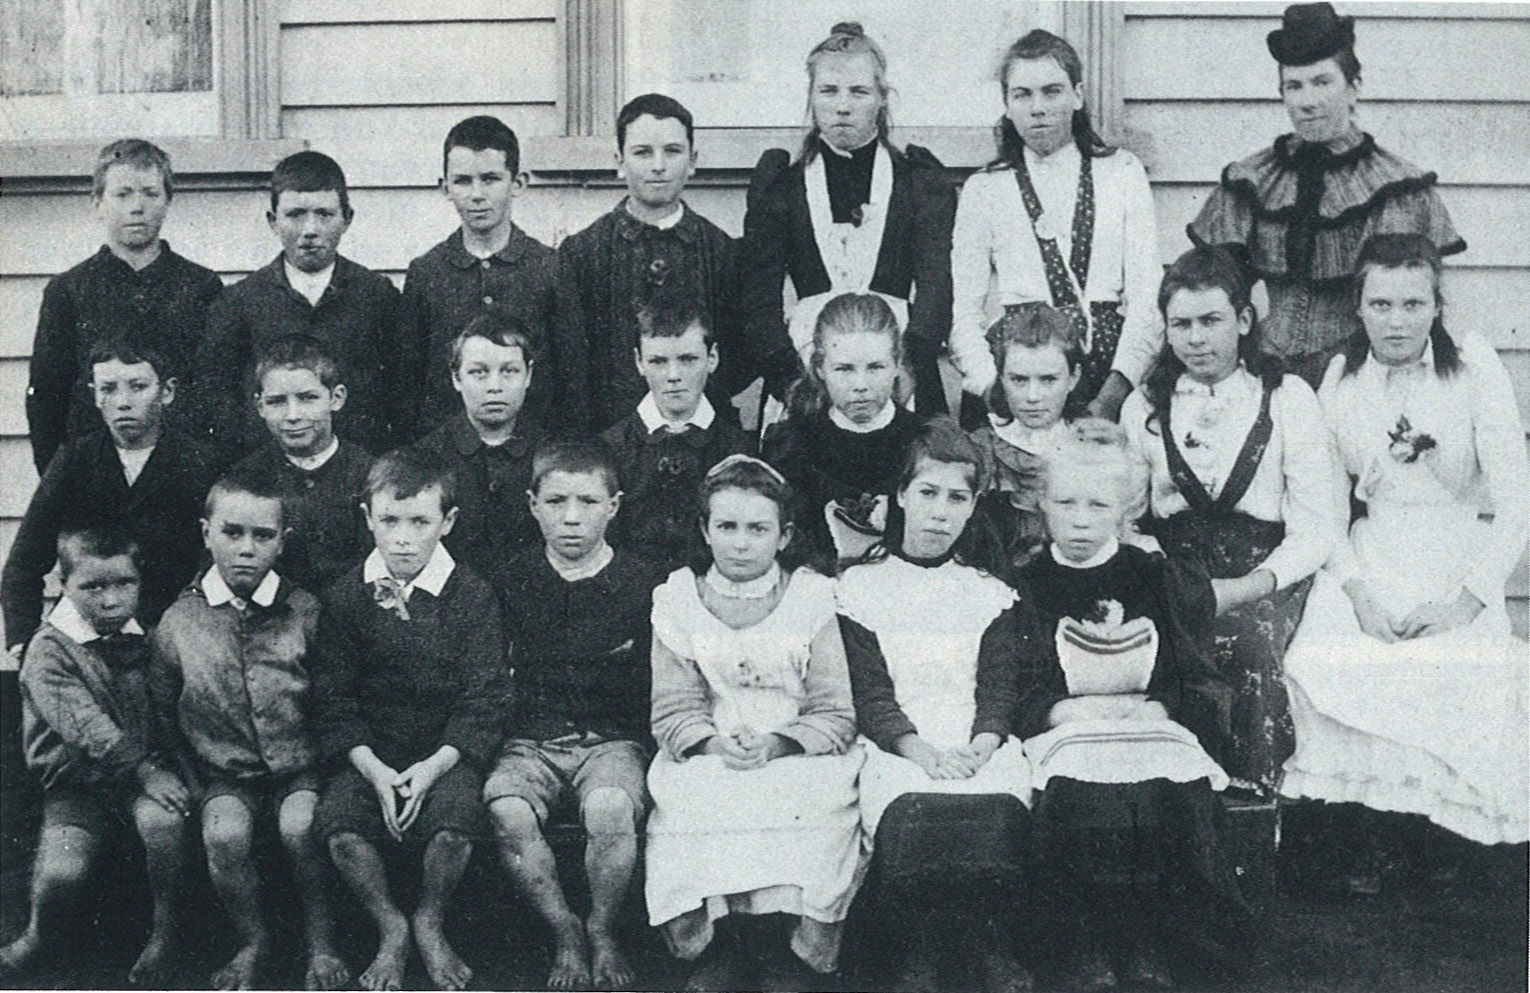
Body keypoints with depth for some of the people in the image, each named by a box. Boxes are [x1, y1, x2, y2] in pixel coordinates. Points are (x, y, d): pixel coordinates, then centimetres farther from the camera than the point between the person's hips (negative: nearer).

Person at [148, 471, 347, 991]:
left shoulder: (304, 612, -4)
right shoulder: (177, 623, -2)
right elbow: (162, 717, 8)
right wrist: (195, 782, 2)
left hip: (300, 767, -1)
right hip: (224, 774, 1)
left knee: (300, 828, -28)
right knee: (224, 835, -26)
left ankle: (321, 941, -3)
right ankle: (252, 939, 0)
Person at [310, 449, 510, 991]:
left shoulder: (472, 596, -3)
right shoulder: (345, 596, 2)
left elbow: (484, 700, -4)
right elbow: (333, 698, 2)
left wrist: (434, 765, -16)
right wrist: (373, 768, -13)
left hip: (447, 750, -2)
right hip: (370, 754, 2)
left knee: (453, 823, -29)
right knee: (338, 823, -25)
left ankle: (430, 923, 3)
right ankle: (390, 926, 2)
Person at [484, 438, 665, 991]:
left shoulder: (644, 585, 1)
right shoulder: (511, 582, 6)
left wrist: (643, 746, -7)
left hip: (613, 739, -1)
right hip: (530, 741, 2)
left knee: (610, 809, -34)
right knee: (506, 812, -30)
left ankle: (603, 932, -4)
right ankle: (565, 934, -6)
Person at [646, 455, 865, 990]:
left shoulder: (815, 599, 5)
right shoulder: (677, 601, 10)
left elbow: (836, 714, 1)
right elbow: (673, 710, 5)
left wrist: (779, 743, -17)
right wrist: (713, 744, -16)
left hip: (800, 756, -1)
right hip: (707, 759, 1)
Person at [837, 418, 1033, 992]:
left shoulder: (991, 594, 18)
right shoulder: (860, 587, 11)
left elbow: (999, 688, 8)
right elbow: (869, 692, 1)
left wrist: (980, 747, -13)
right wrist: (920, 750, -16)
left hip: (980, 747, 2)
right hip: (897, 748, -1)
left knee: (999, 813, -31)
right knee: (910, 815, -33)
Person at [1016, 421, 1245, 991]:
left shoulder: (1166, 584, 14)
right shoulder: (1025, 587, 11)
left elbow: (1200, 689, 10)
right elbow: (1010, 694, 3)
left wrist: (1150, 708, -8)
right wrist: (1068, 709, -12)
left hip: (1156, 728, 1)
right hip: (1064, 734, -1)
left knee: (1178, 792, -32)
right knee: (1080, 796, -35)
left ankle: (1147, 945, -13)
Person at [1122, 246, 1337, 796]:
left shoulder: (1288, 398, 6)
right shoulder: (1144, 406, 14)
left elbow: (1315, 529, -1)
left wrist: (1243, 589, -17)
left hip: (1263, 571, -1)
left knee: (1247, 642, -35)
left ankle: (1253, 795, -19)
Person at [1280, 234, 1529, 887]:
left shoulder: (1474, 366, -5)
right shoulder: (1341, 375, 3)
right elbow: (1326, 502, 4)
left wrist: (1466, 599, -15)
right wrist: (1357, 590, -12)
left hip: (1460, 558, -2)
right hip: (1370, 556, 2)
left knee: (1473, 673, -29)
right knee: (1321, 665, -26)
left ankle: (1445, 828, -1)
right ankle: (1365, 832, -5)